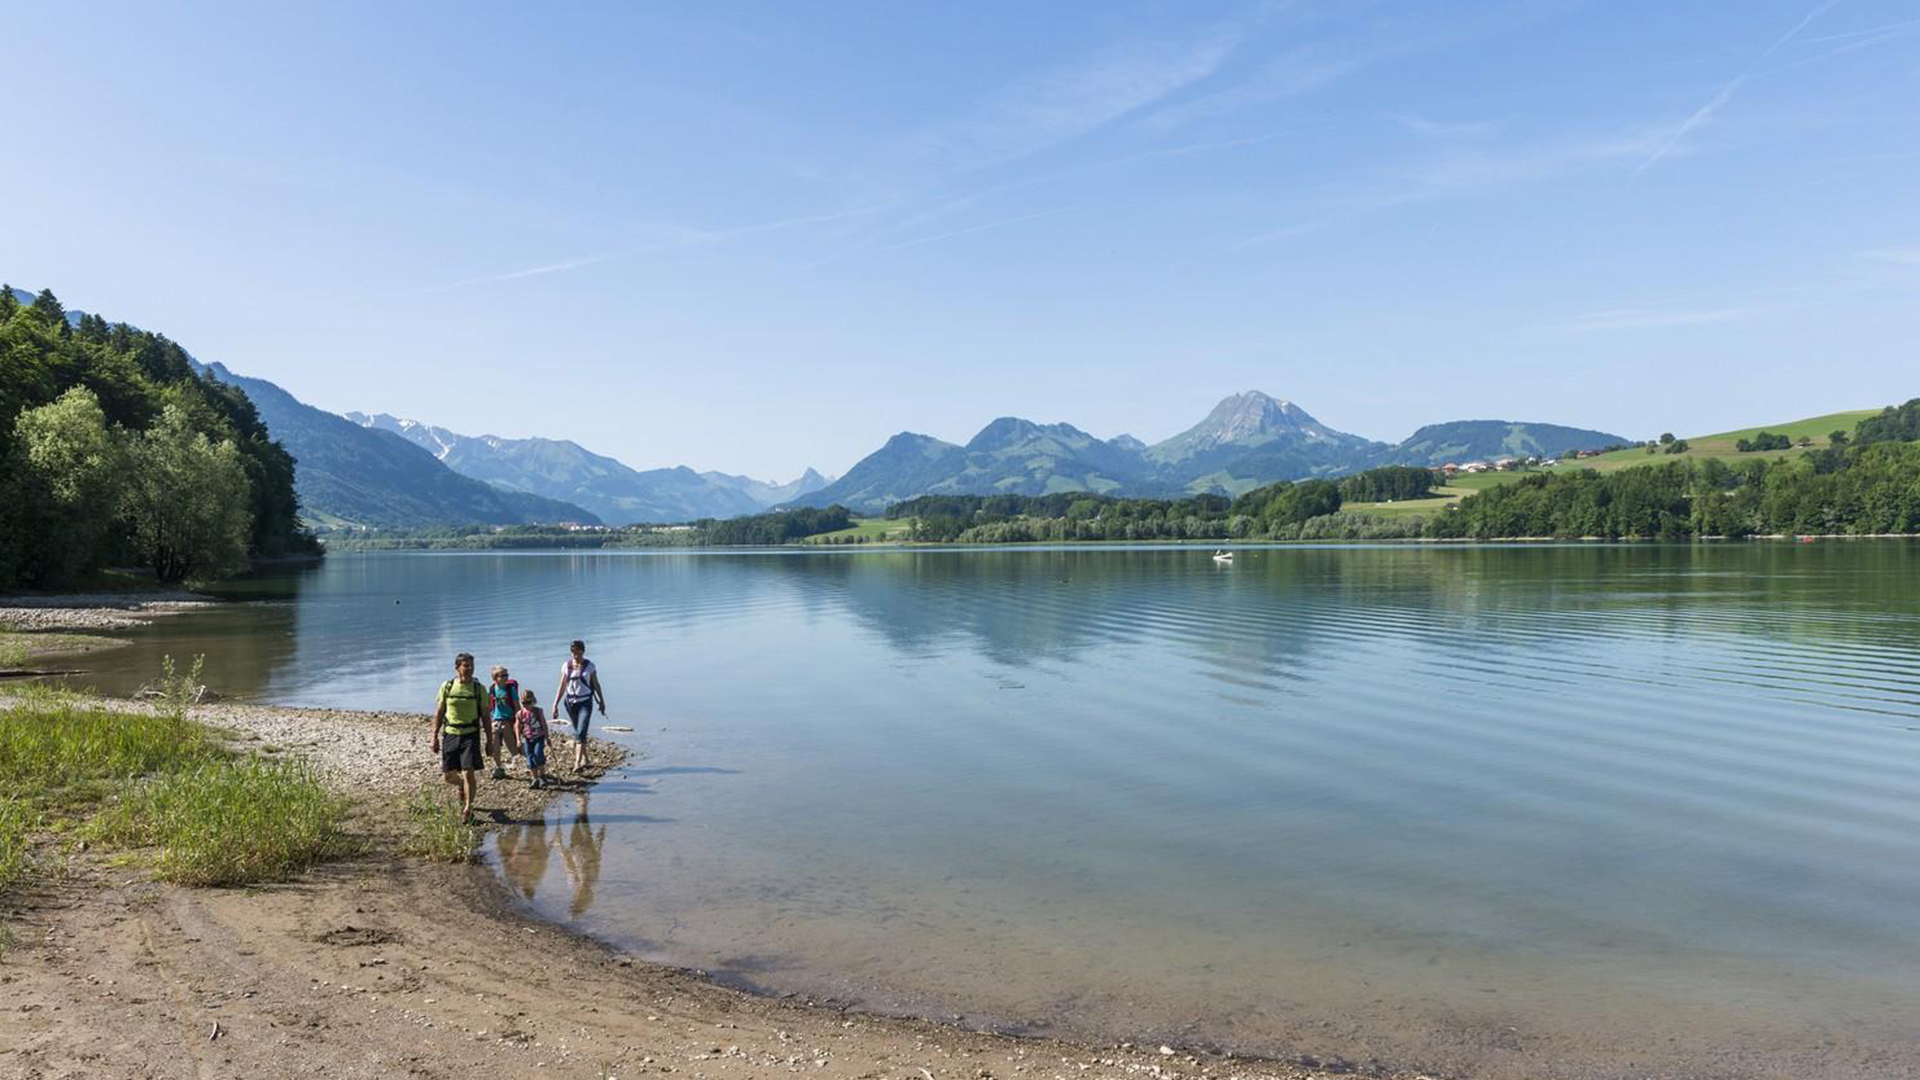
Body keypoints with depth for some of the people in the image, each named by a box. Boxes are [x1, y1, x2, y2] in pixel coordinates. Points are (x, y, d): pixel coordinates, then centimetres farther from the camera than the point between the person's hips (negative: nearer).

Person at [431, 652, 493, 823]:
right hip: (450, 734, 2)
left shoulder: (479, 689, 0)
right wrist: (435, 737, 2)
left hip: (470, 735, -2)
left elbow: (485, 717, 3)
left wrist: (490, 741, 1)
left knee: (469, 772, -11)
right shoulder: (446, 687, 2)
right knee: (447, 776, 7)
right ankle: (462, 785, 41)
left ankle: (468, 809, 1)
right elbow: (438, 713, 7)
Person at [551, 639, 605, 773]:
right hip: (570, 702, 3)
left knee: (581, 732, -14)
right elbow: (562, 687, 5)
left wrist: (601, 702, 9)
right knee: (577, 731, 11)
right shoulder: (567, 666, 2)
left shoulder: (590, 666, -2)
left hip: (585, 702, -3)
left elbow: (596, 685, 6)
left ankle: (578, 762, -19)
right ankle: (584, 758, 26)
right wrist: (555, 705, 2)